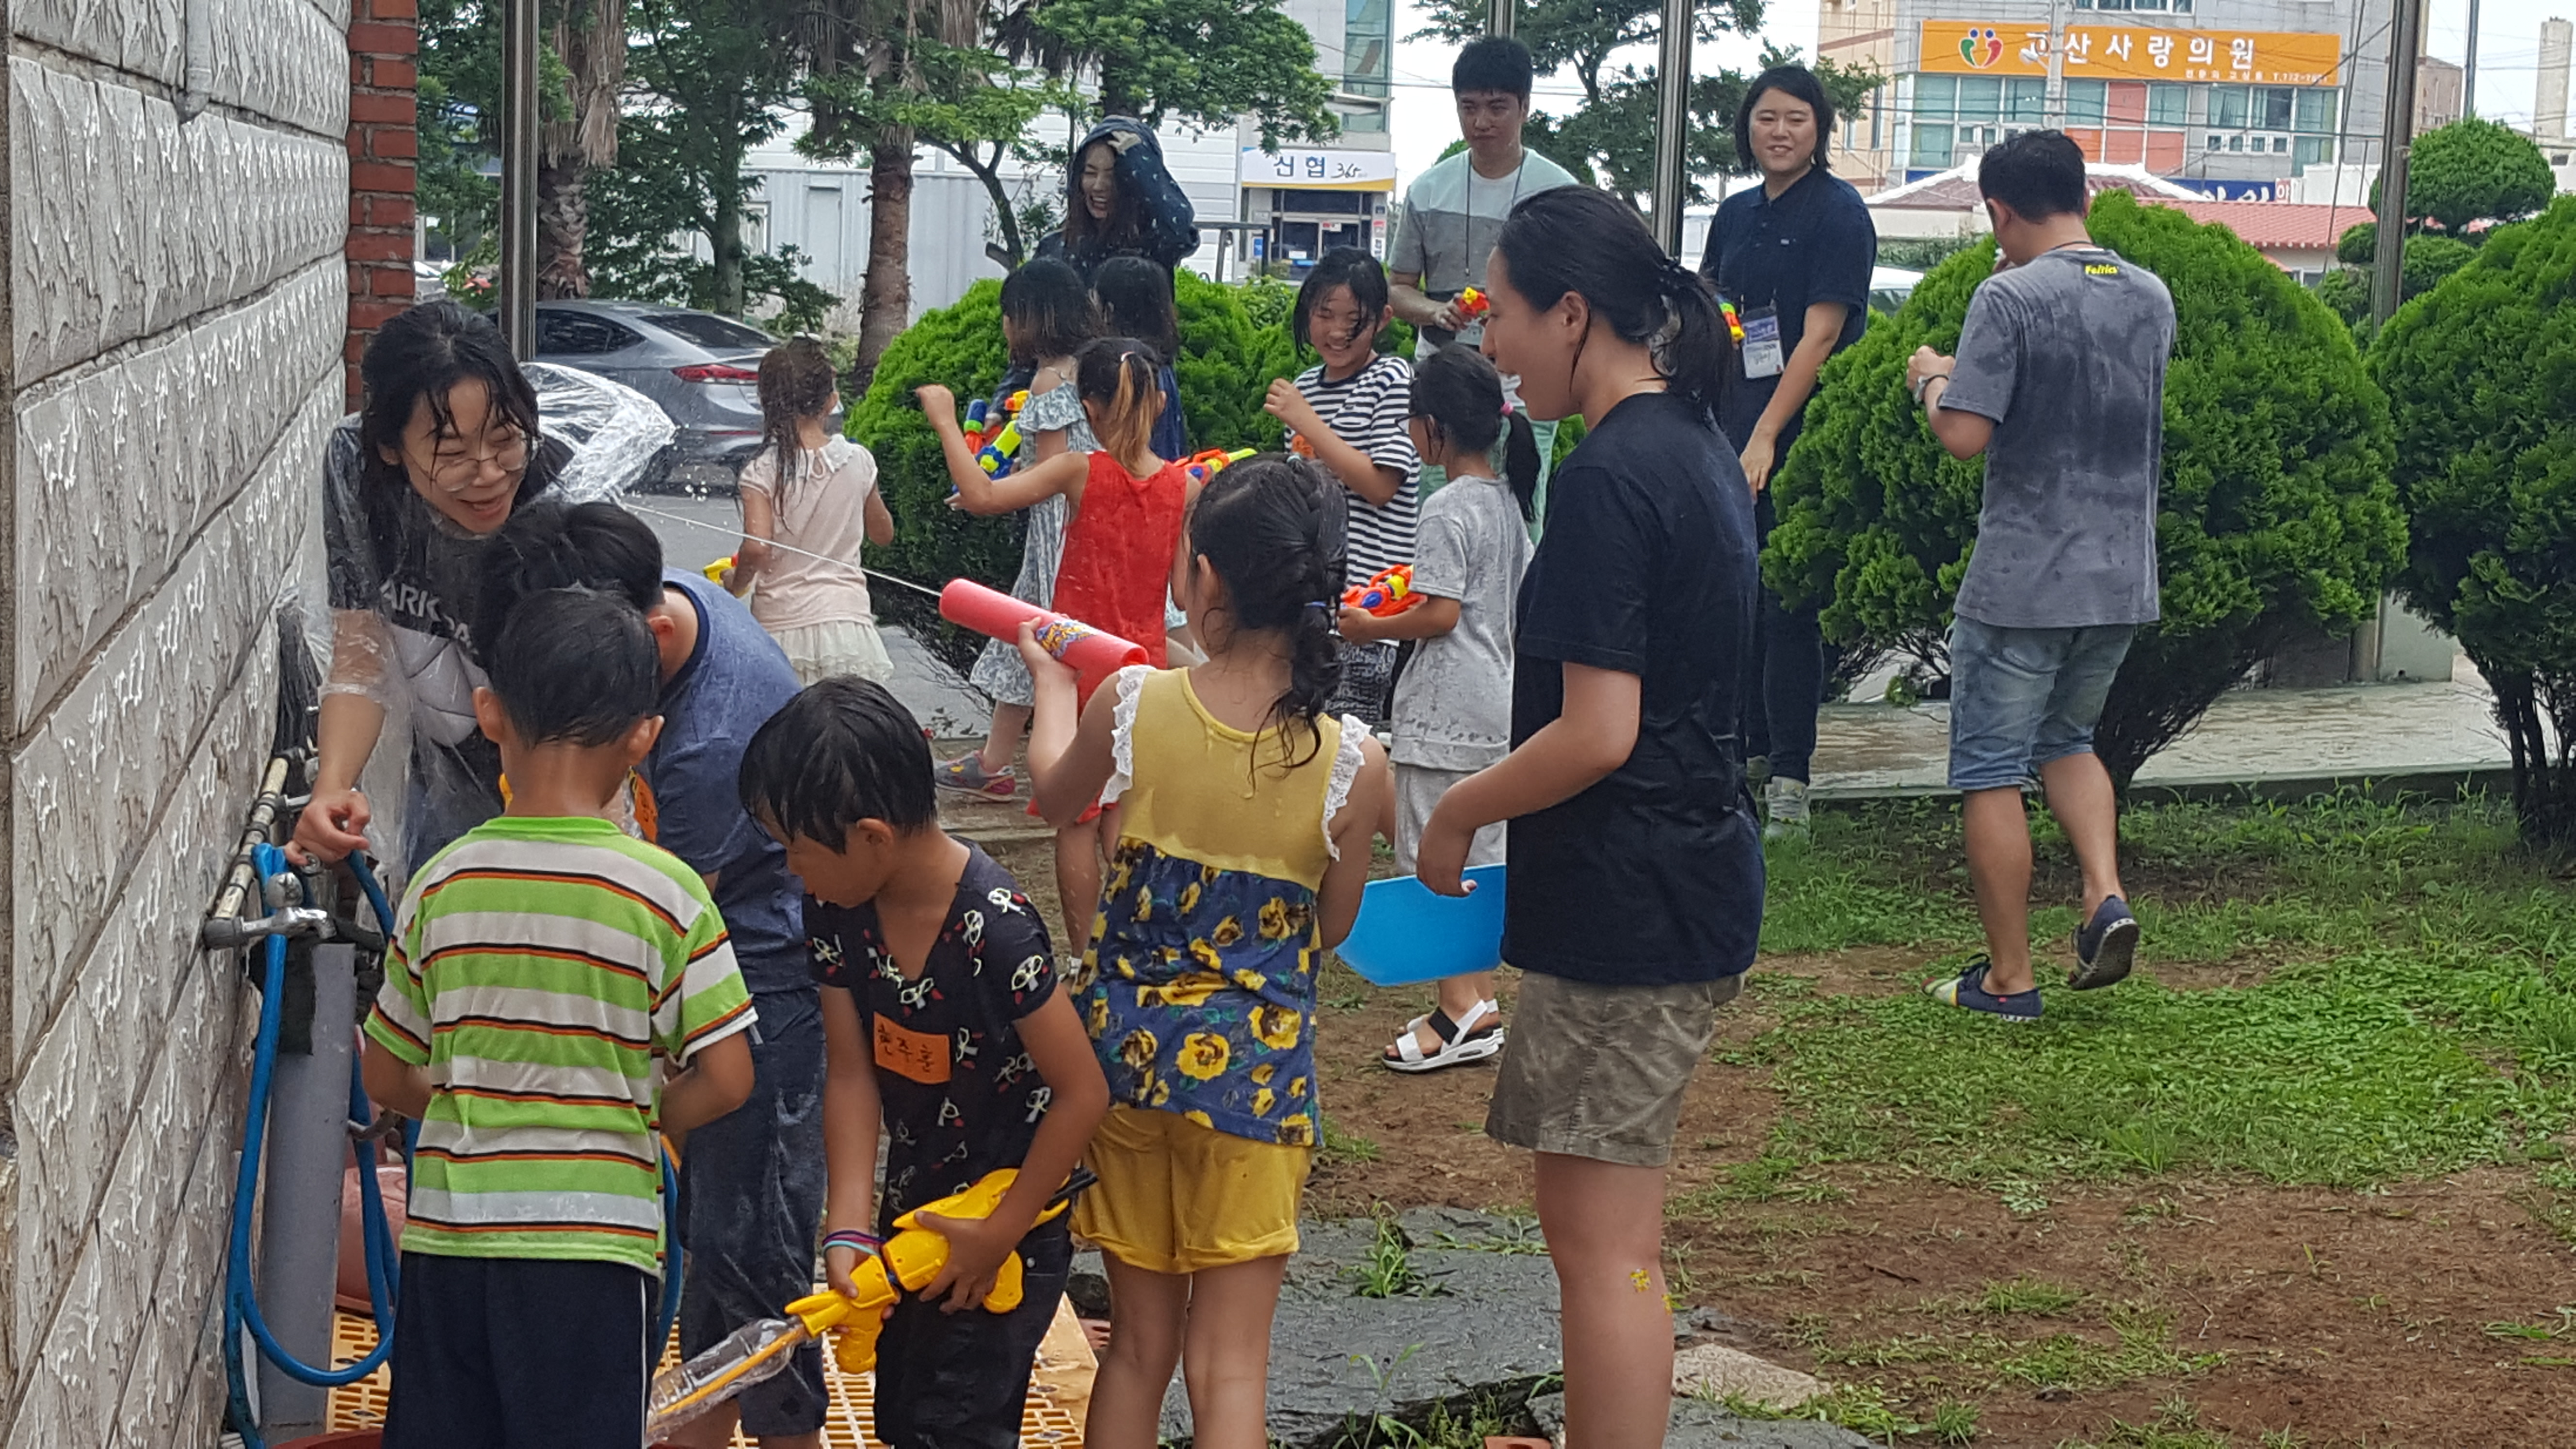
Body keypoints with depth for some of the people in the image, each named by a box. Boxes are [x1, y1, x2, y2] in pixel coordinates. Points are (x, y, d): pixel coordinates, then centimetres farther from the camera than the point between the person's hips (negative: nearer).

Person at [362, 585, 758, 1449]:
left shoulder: (440, 884, -1)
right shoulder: (666, 892, -9)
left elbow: (386, 1078, 6)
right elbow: (726, 1080, -9)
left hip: (447, 1235, 3)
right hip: (592, 1243, -3)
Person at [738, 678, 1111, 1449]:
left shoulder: (994, 929, -29)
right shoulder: (836, 909, -9)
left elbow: (1082, 1093, -24)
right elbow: (853, 1075, -7)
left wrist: (999, 1234, -18)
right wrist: (849, 1226, -18)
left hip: (1009, 1222, -7)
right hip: (912, 1212, 8)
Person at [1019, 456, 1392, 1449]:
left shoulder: (1130, 706, -11)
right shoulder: (1352, 762, -13)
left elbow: (1056, 796, 13)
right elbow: (1331, 929, 1)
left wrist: (1052, 680, 31)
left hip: (1126, 1051, 2)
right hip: (1257, 1070, -2)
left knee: (1138, 1342, 17)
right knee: (1229, 1363, 5)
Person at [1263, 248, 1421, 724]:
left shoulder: (1393, 381, -7)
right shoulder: (1305, 386, 13)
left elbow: (1380, 485, -15)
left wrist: (1306, 422, -16)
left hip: (1366, 589, -7)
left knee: (1348, 721, -7)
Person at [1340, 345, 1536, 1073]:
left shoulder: (1448, 508, -17)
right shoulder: (1508, 501, 10)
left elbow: (1441, 614, -20)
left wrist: (1370, 627, -6)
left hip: (1447, 709, -9)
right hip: (1497, 701, 9)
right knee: (1480, 858, 13)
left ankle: (1462, 1013, -4)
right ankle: (1479, 1001, 19)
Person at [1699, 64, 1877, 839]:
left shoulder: (1838, 213, -7)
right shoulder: (1736, 214, 13)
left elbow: (1820, 335, -14)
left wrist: (1766, 437, -18)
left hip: (1801, 440, -7)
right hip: (1732, 435, 7)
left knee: (1789, 607, -6)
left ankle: (1789, 779, -1)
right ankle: (1753, 753, 21)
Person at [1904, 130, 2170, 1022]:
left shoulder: (2010, 300, -14)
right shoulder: (2150, 299, 7)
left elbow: (1965, 435, -19)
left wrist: (1932, 380, 2)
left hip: (2022, 582, -6)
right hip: (2123, 579, 6)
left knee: (1992, 771, 4)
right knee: (2066, 739, 25)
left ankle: (2008, 977, 7)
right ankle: (2106, 897, 4)